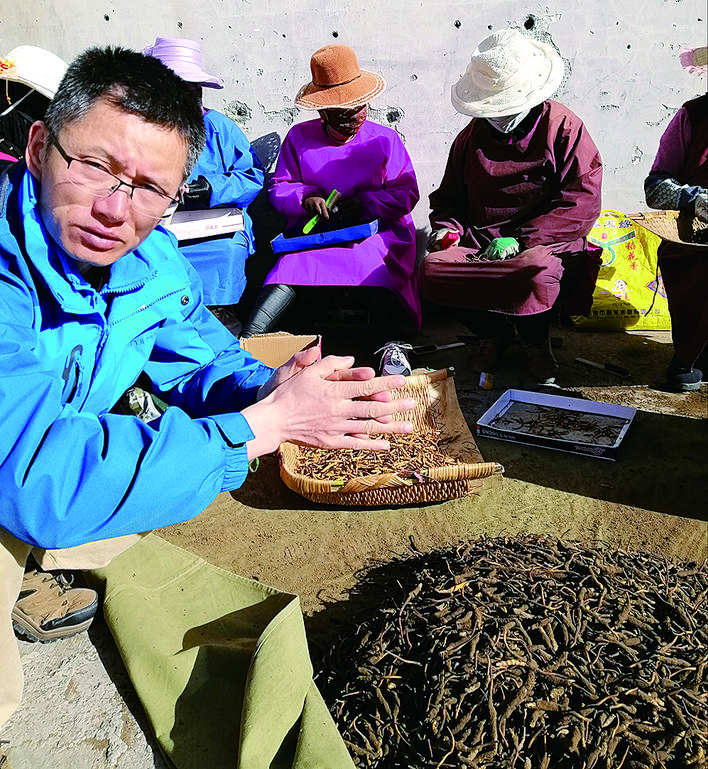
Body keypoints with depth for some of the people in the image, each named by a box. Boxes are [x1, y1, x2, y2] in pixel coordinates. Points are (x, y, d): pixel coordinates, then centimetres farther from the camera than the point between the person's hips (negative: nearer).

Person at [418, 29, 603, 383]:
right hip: (479, 241, 4)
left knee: (535, 274, -39)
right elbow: (447, 198, 23)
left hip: (545, 244, -4)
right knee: (431, 269, -25)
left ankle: (536, 339, 0)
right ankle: (492, 333, 3)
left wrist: (520, 239, -19)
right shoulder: (471, 137, 12)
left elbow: (582, 203, -10)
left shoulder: (564, 128, -2)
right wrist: (447, 227, -1)